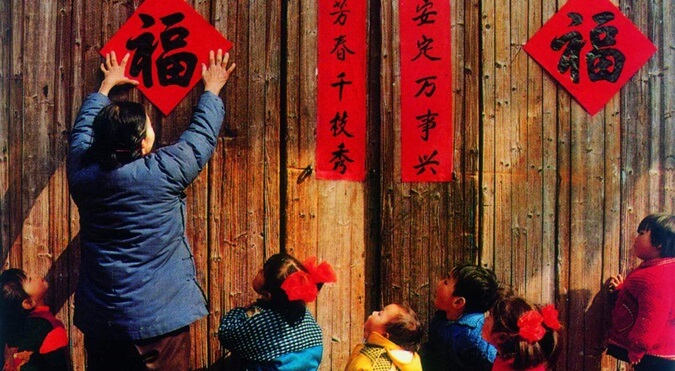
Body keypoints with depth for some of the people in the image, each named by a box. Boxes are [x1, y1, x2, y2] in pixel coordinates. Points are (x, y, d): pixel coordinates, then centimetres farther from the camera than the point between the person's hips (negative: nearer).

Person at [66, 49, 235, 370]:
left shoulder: (82, 173, -4)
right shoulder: (163, 173, -17)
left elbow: (82, 130, 17)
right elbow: (203, 134, 0)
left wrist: (107, 85, 32)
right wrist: (212, 90, 18)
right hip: (159, 319, -5)